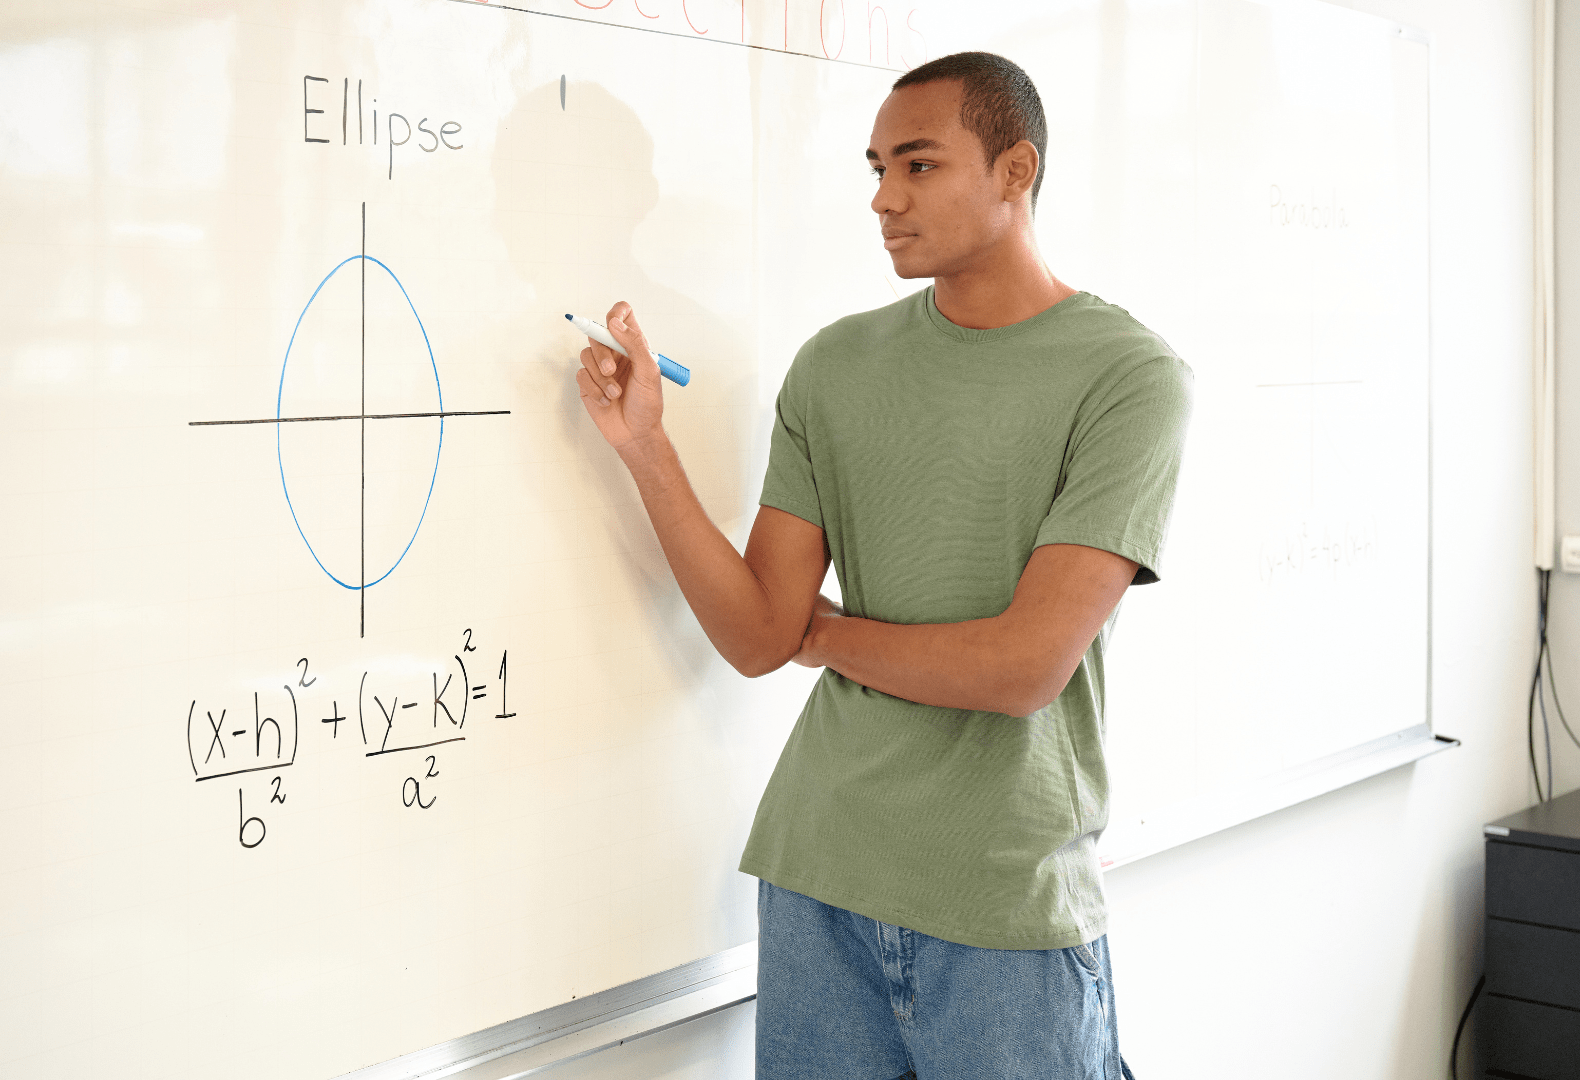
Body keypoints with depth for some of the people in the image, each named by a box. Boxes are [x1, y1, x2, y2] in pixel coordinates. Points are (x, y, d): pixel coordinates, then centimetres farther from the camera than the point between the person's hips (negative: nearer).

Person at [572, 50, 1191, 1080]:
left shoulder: (1132, 376, -9)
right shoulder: (836, 366, 5)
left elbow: (1025, 666, -17)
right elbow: (757, 637, 0)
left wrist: (829, 633, -4)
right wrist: (645, 446, -9)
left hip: (1012, 915, -3)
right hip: (817, 880, 4)